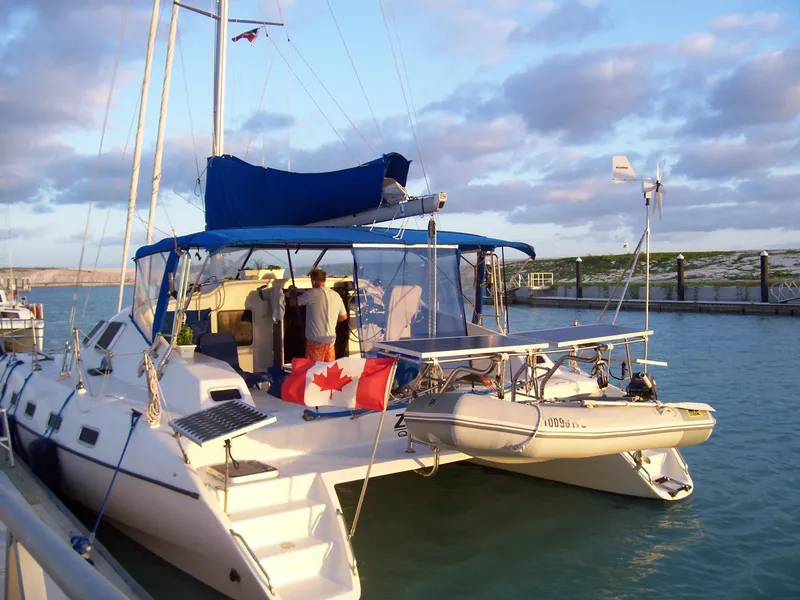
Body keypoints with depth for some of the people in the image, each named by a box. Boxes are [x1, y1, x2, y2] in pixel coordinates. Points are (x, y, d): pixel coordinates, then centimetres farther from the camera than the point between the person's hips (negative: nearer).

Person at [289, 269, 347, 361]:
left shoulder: (312, 294, -9)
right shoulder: (336, 296, 8)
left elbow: (293, 302, 0)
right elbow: (344, 316, 17)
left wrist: (293, 293, 22)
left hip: (316, 340, -6)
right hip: (331, 339, 6)